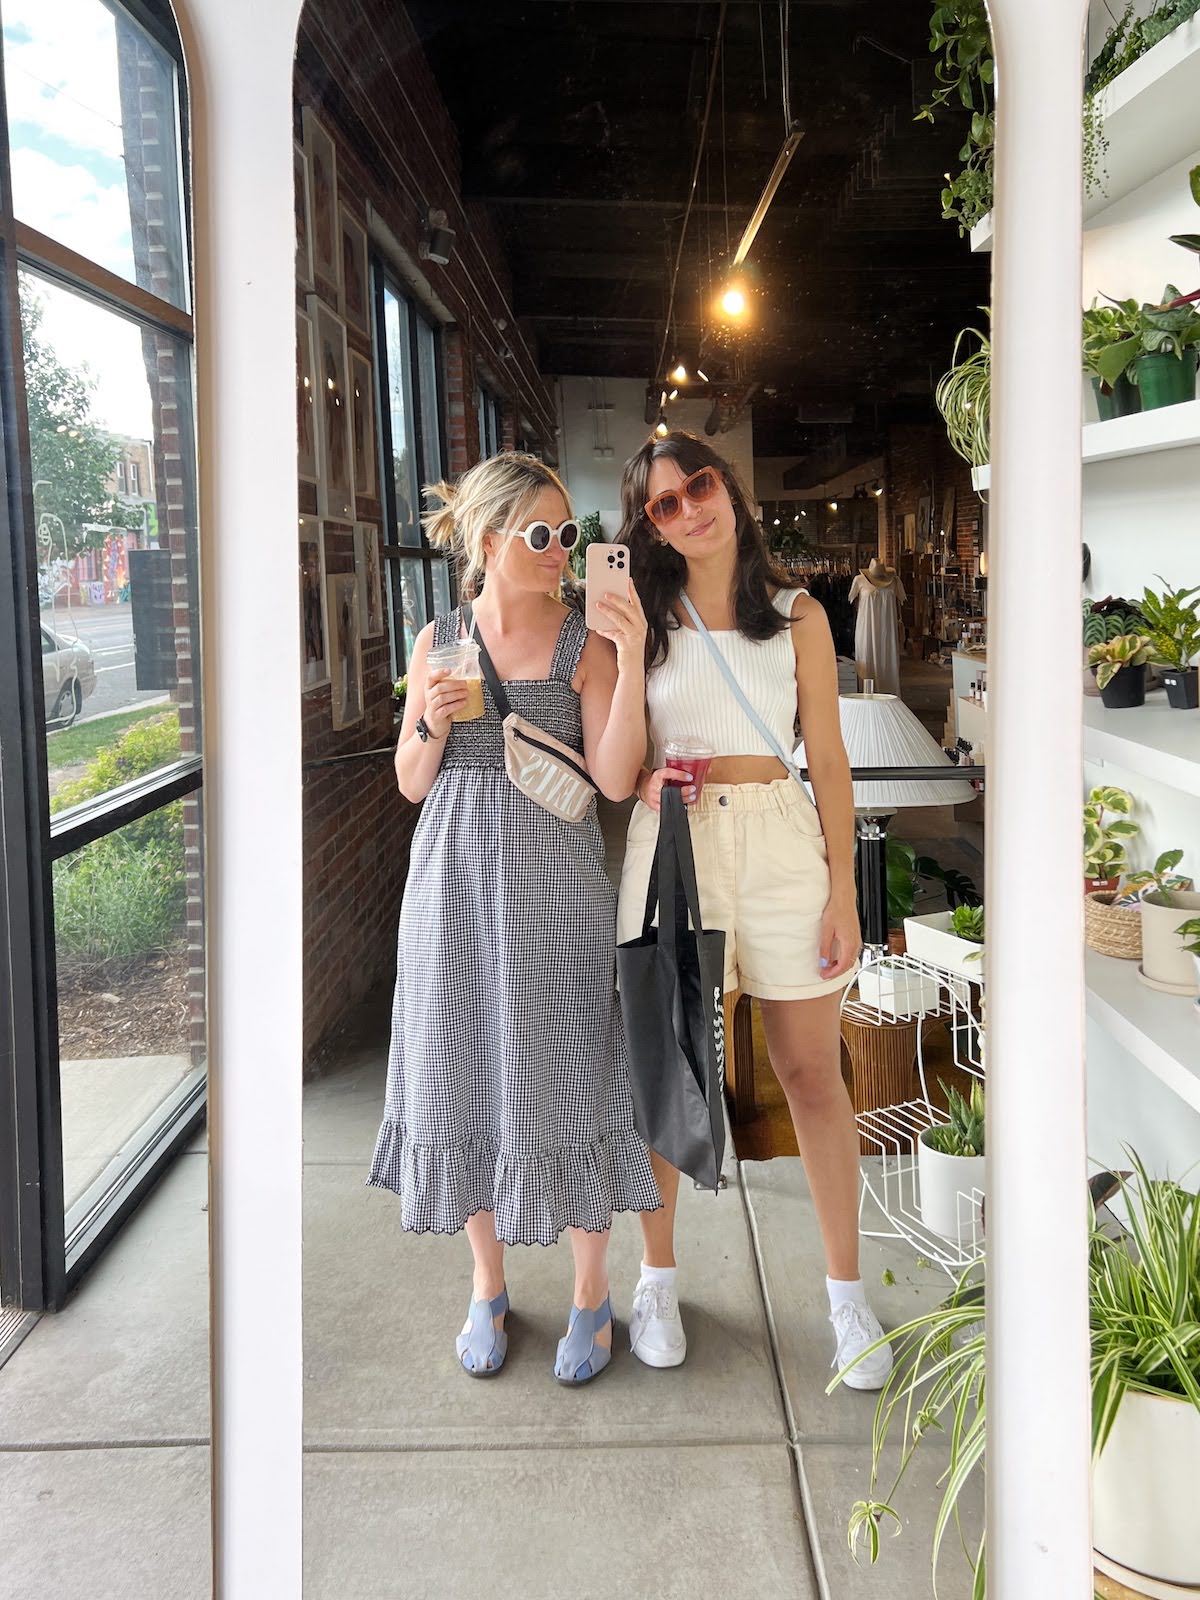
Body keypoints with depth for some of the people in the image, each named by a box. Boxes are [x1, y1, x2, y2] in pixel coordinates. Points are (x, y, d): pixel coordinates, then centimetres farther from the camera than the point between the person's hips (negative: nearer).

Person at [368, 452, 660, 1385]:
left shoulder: (588, 643, -2)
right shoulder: (440, 640, 6)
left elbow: (616, 780, -12)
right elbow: (411, 783, 8)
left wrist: (632, 656, -19)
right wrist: (433, 723, -11)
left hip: (555, 886, -2)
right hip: (455, 883, 3)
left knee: (564, 1080, 3)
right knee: (463, 1077, 9)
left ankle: (592, 1292, 23)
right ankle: (489, 1283, 30)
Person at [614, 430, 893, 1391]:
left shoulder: (798, 616, 5)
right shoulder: (643, 620, 6)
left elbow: (829, 760, 3)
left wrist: (844, 892, -2)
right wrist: (647, 779, -11)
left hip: (782, 842, 0)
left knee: (814, 1076, 4)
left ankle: (846, 1292, 20)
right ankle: (659, 1274, 26)